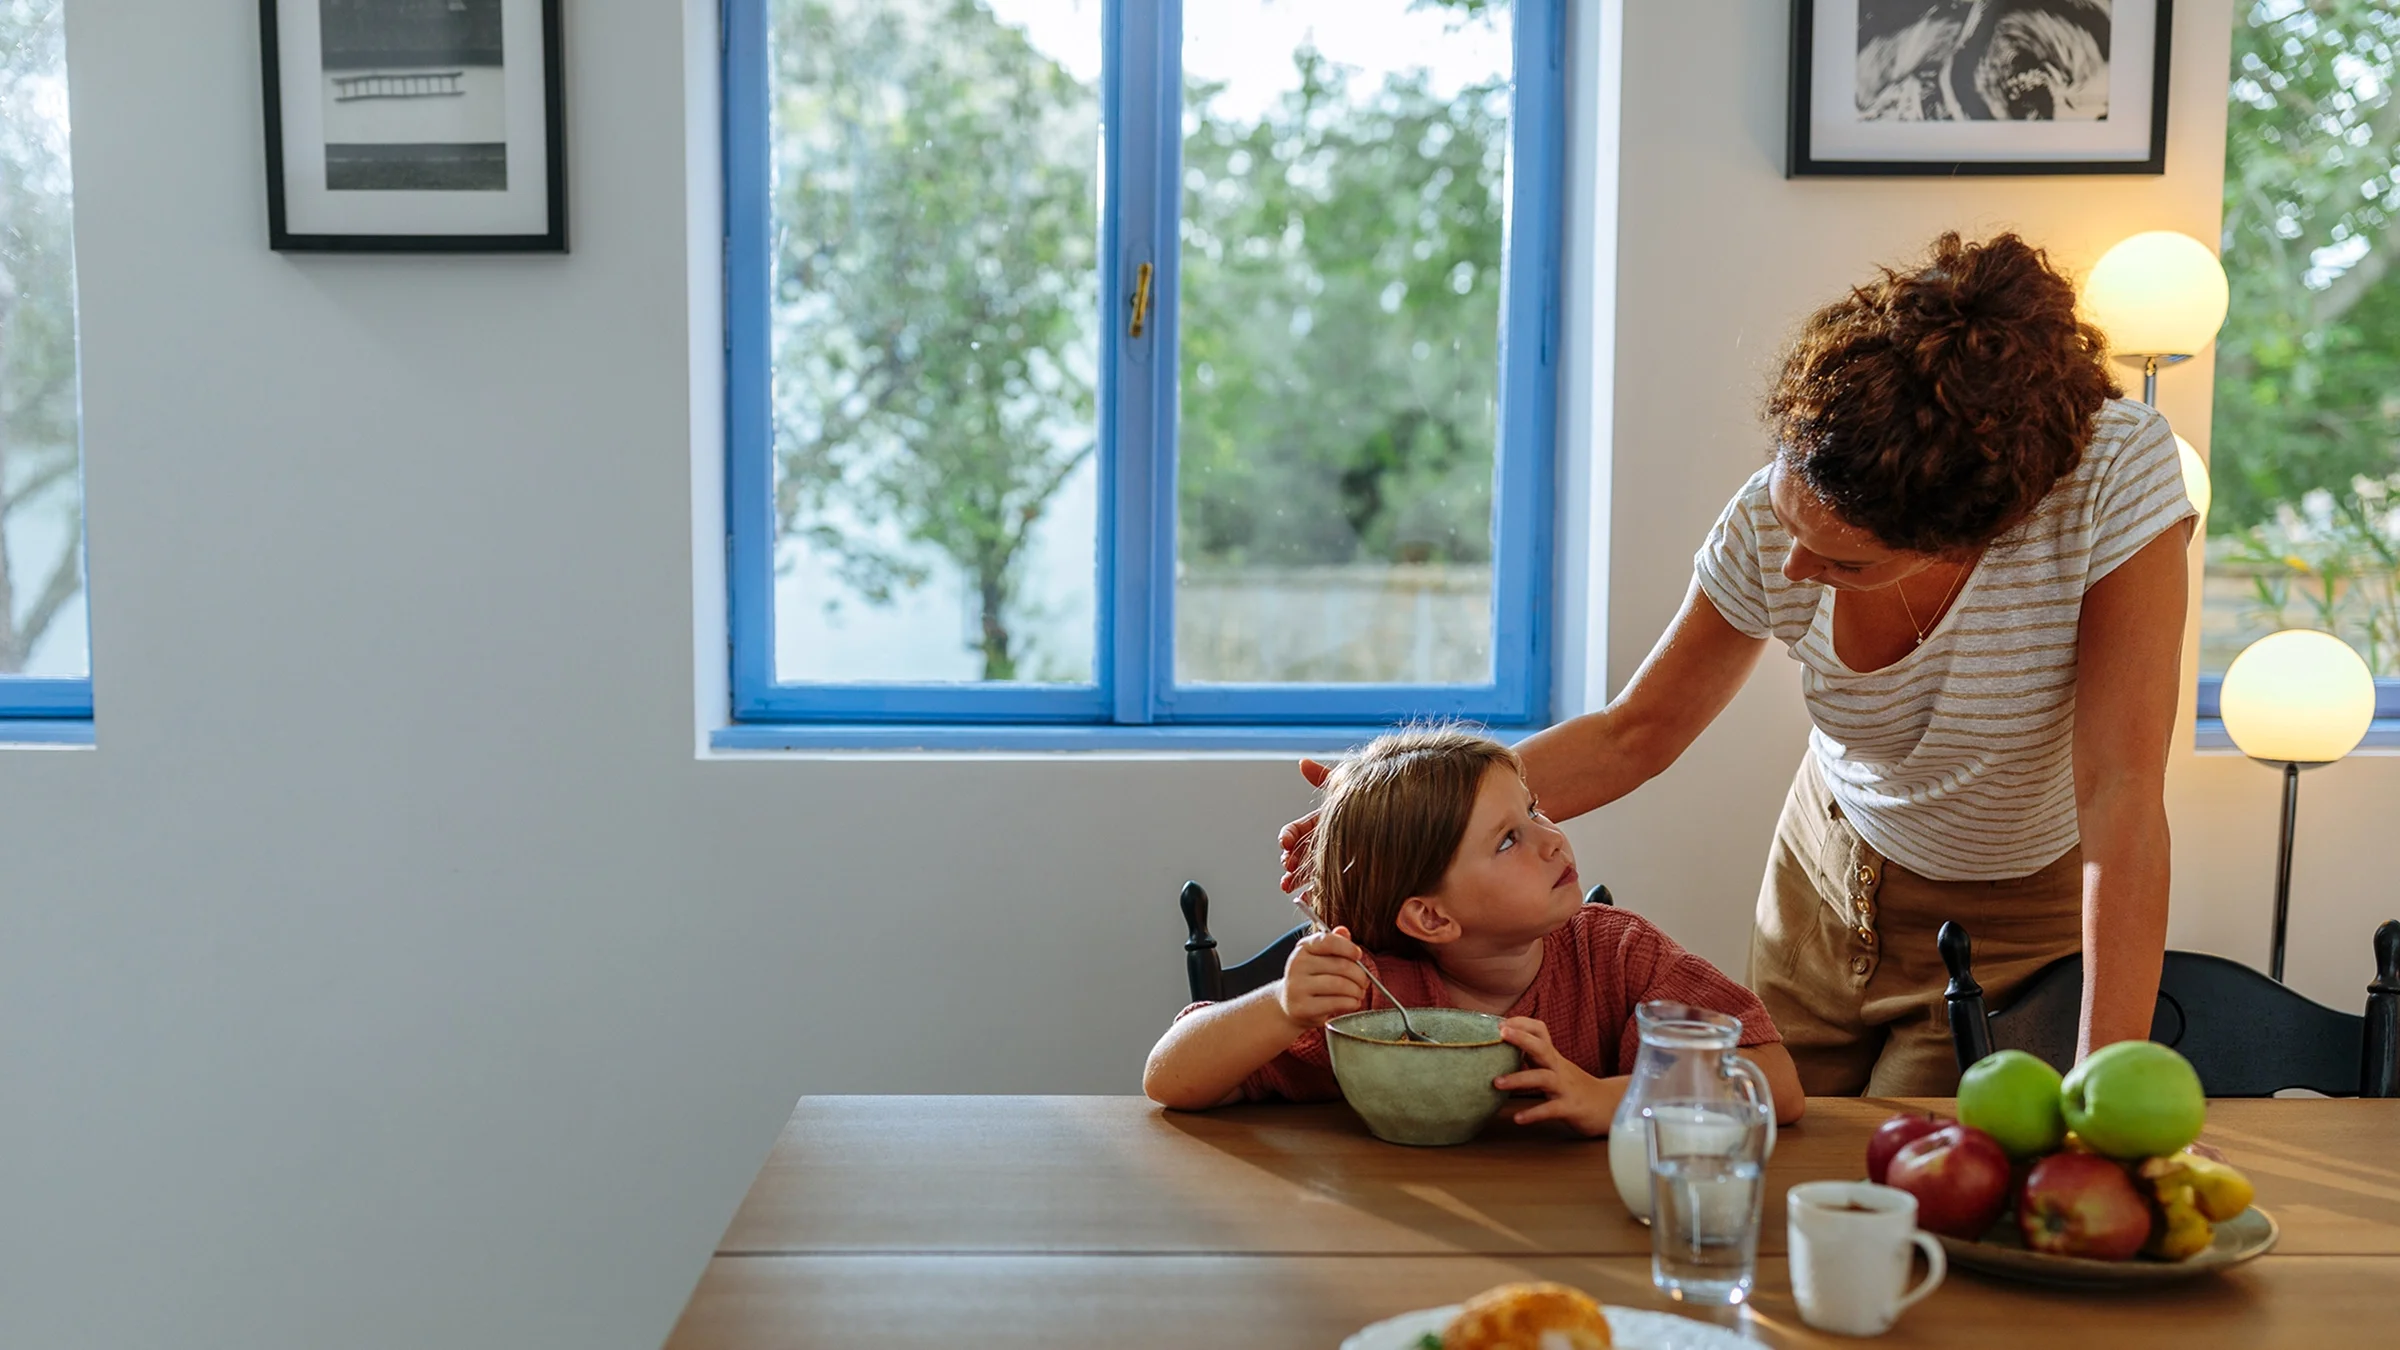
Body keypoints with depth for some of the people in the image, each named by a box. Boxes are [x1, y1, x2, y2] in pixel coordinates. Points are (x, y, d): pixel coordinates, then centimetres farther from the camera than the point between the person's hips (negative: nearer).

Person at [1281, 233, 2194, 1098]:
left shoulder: (2118, 475, -32)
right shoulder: (1769, 524, -23)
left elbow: (2121, 794, -33)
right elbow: (1638, 731, -9)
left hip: (2027, 921, -3)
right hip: (1832, 878, 3)